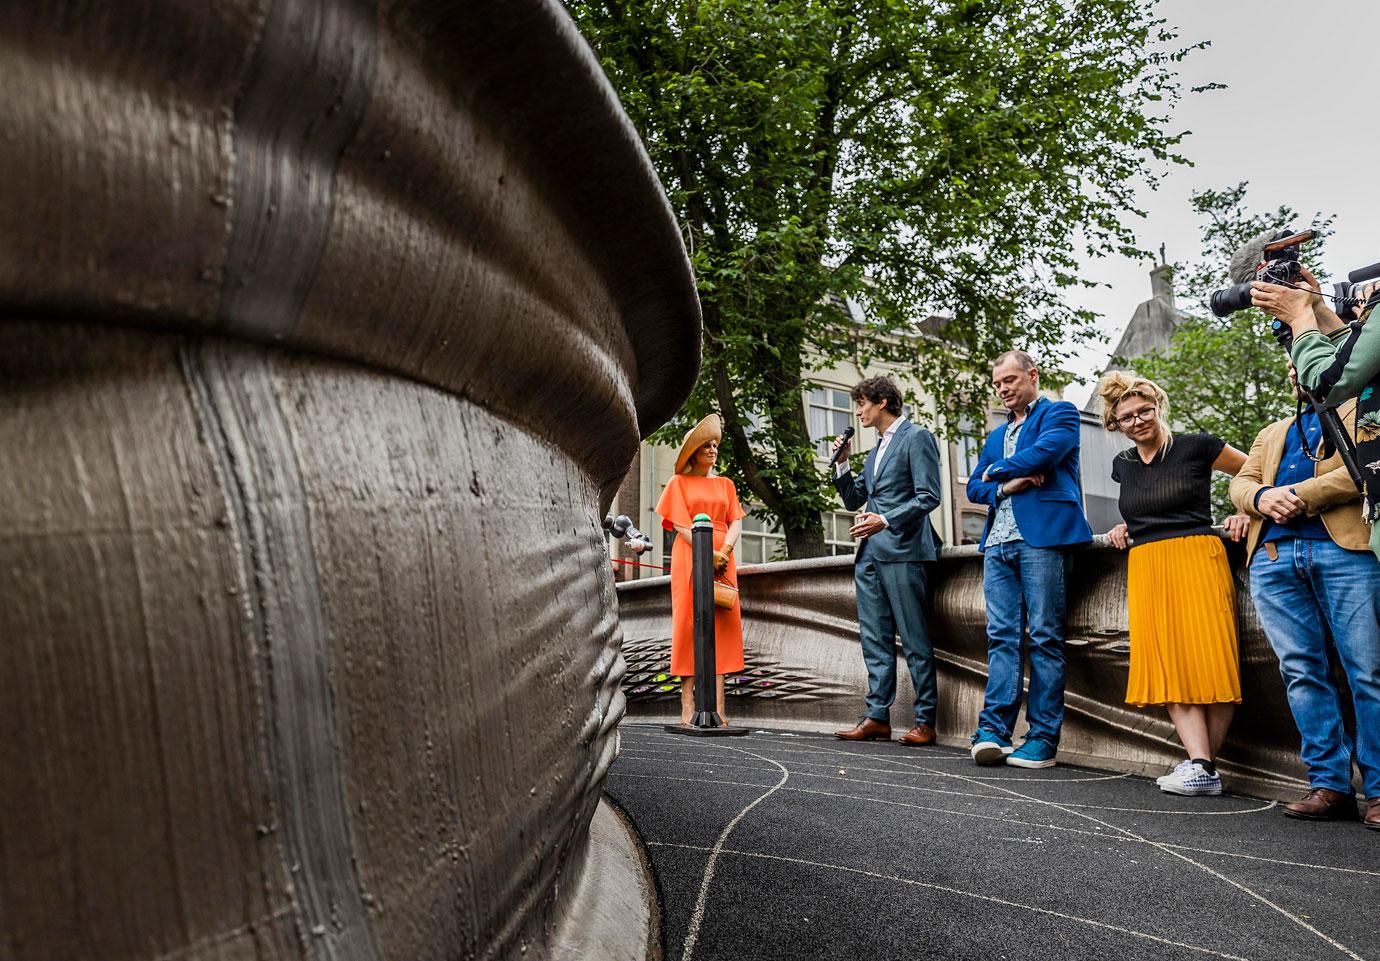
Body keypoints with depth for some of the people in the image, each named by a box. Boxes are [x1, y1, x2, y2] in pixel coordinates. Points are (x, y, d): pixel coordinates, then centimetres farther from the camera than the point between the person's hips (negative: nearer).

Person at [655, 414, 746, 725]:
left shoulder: (725, 484, 20)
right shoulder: (679, 482, 9)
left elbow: (736, 522, 9)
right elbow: (681, 525, -2)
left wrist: (724, 550, -11)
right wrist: (708, 554, -14)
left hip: (722, 559, 3)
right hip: (690, 557, -3)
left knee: (722, 622, -6)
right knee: (689, 622, -7)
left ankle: (717, 705, -8)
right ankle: (687, 705, -8)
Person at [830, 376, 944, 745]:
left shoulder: (916, 437, -2)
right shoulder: (875, 450, 22)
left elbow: (929, 496, -11)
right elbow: (853, 500, 24)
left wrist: (886, 520, -20)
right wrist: (843, 463, 11)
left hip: (902, 550, -8)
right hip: (870, 553, 8)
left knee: (914, 639, -4)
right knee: (875, 639, 7)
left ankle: (926, 721, 2)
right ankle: (877, 717, 11)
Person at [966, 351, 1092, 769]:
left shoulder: (1059, 413, 8)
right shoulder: (996, 435, 28)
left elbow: (1044, 453, -11)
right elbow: (974, 487, 19)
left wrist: (998, 471, 4)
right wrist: (1006, 487, -3)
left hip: (1042, 535, -6)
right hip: (999, 542, 6)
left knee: (1044, 636, -5)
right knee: (1001, 635, -1)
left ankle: (1043, 738, -3)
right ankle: (994, 728, -4)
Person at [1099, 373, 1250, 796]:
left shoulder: (1196, 447, -1)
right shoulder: (1122, 465, 15)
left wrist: (1247, 511, -4)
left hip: (1196, 559, -5)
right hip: (1146, 569, 5)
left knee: (1207, 662, -8)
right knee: (1169, 665, -5)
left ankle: (1203, 765, 0)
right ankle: (1201, 765, -8)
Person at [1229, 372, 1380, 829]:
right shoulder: (1272, 432, 31)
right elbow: (1241, 481, 20)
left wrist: (1301, 495, -11)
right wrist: (1263, 497, -3)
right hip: (1273, 556, 5)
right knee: (1301, 671, 0)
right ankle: (1330, 785, 4)